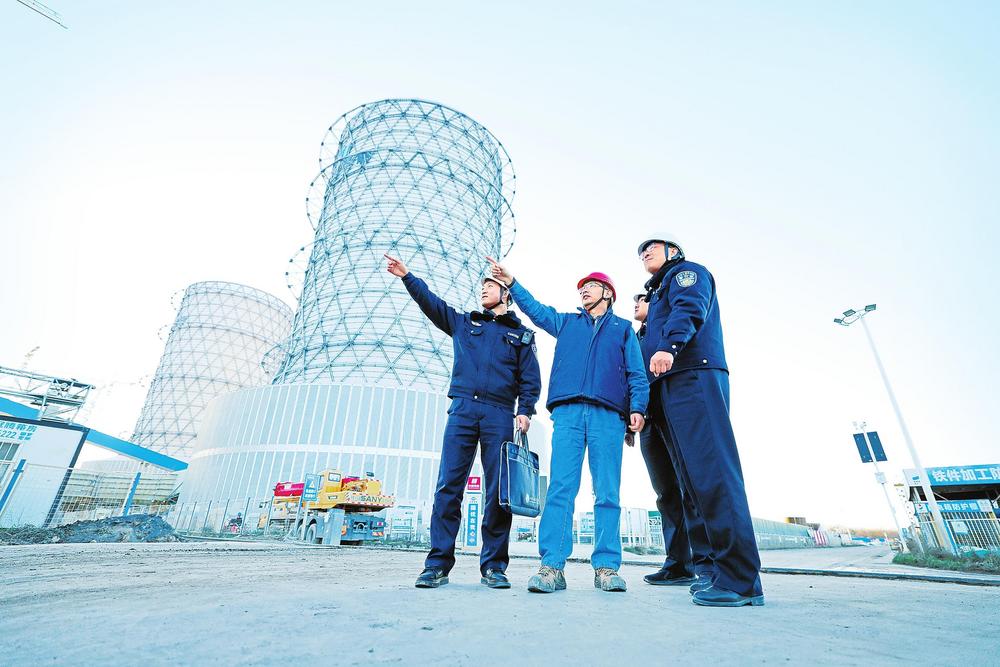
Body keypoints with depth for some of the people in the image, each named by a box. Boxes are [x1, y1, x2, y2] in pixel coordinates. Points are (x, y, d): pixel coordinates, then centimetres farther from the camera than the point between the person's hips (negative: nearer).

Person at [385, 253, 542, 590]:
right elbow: (431, 302, 17)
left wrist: (525, 411, -2)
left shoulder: (521, 334, 16)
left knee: (498, 490, -1)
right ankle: (438, 563, 3)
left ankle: (493, 566, 9)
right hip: (463, 409, 1)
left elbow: (530, 378, 10)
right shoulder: (463, 322, 21)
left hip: (500, 414, -1)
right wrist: (407, 277, 8)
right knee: (448, 485, -4)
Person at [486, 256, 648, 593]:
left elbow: (636, 373, 12)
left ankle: (606, 566, 5)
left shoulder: (623, 328, 21)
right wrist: (511, 282, 18)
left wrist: (637, 407, -2)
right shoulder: (566, 322, 27)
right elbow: (535, 308, 27)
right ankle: (552, 566, -6)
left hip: (608, 415, -1)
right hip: (567, 413, 1)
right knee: (560, 487, -7)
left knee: (607, 493, -2)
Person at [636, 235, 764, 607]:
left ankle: (741, 580, -13)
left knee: (712, 472, -15)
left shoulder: (687, 271, 11)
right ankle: (725, 569, 7)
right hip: (670, 387, 9)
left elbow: (690, 308, -13)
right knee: (694, 479, 4)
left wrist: (668, 346, -30)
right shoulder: (659, 293, 34)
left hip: (693, 376, -9)